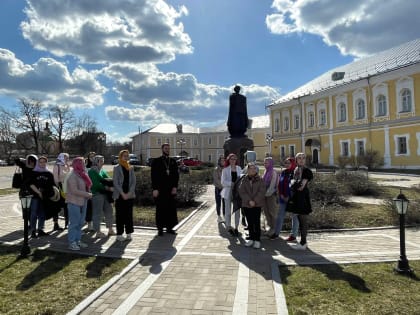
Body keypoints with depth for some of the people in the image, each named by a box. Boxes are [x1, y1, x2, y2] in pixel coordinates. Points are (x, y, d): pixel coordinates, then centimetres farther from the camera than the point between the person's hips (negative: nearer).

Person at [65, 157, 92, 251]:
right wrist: (87, 194, -18)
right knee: (74, 223, -2)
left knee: (80, 222, 15)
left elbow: (86, 186, 21)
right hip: (74, 202, -9)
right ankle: (72, 243, 7)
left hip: (83, 202, 9)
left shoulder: (82, 174, 12)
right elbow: (74, 191, -21)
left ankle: (78, 240, 25)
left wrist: (88, 194, 2)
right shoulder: (72, 176, -15)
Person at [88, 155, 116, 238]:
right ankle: (98, 232, 7)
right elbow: (97, 184, -15)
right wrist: (108, 188, -15)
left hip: (105, 194, 8)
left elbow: (110, 179, 8)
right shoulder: (92, 171, -6)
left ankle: (110, 230, 21)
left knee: (109, 211, 11)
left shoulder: (102, 171, 16)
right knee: (98, 213, -3)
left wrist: (104, 179, -14)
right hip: (97, 194, -7)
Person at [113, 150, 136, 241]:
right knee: (120, 215, 1)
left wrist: (129, 193, -8)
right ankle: (119, 235, 8)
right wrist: (122, 193, -13)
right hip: (119, 195, -3)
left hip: (129, 195, 4)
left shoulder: (131, 168, 11)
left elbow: (133, 181, 5)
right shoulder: (117, 168, 0)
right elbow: (115, 182, -6)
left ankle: (128, 234, 14)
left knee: (129, 214, 6)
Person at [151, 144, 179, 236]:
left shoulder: (173, 162, 12)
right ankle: (160, 228, 11)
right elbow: (154, 176, -4)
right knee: (160, 209, 1)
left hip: (171, 189, 4)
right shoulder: (156, 161, 1)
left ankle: (169, 227, 17)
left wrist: (175, 187, -1)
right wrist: (155, 189, -11)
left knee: (171, 208, 6)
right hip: (160, 189, -4)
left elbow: (176, 175, 10)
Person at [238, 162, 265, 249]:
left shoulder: (260, 180, 1)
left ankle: (257, 240, 6)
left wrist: (255, 201, -14)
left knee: (256, 222, -3)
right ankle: (251, 238, 21)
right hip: (246, 204, 2)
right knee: (250, 223, 10)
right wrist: (249, 201, -14)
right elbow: (242, 192, -4)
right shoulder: (244, 180, 5)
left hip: (257, 204, -2)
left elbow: (262, 192, -6)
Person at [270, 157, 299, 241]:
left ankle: (293, 235, 14)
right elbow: (280, 184, 10)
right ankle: (276, 233, 19)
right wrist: (281, 195, -1)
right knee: (280, 215, 11)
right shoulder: (283, 172, 9)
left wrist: (289, 197, -15)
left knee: (294, 216, 5)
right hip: (283, 198, 6)